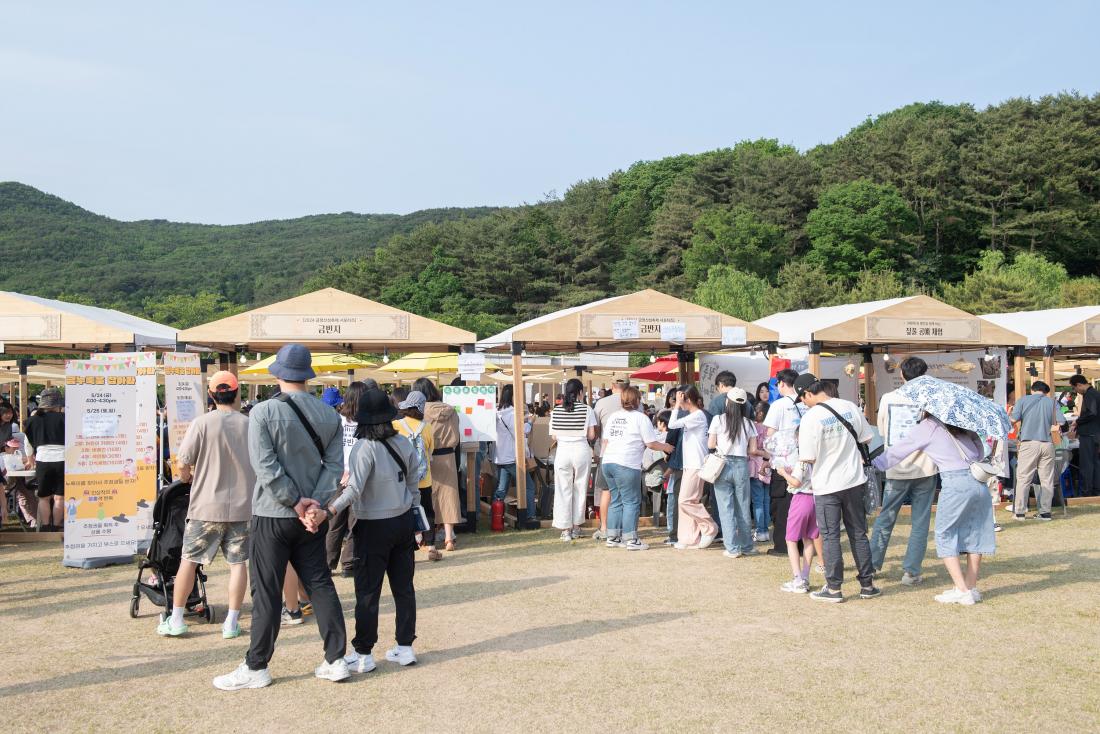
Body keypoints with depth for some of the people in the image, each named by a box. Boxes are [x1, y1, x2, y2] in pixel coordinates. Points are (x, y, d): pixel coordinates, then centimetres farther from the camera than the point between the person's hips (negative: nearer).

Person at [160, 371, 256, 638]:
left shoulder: (202, 423, -10)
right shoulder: (249, 424, -1)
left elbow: (182, 464, -9)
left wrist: (187, 476, 13)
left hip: (206, 505, -2)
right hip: (241, 505, 2)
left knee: (188, 560, 10)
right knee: (238, 562, 7)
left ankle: (176, 620, 15)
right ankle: (232, 622, 10)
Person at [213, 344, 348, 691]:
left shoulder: (263, 412, -12)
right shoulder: (329, 415, 3)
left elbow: (266, 467, -18)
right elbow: (334, 464, -3)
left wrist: (296, 501, -13)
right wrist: (315, 505, -9)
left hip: (272, 516, -4)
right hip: (313, 516, 5)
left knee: (267, 594, 3)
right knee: (320, 585, 12)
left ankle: (256, 668, 13)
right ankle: (336, 660, 15)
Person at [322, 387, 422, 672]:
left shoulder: (364, 448, -17)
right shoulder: (404, 444, 1)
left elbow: (354, 490, -27)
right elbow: (413, 486, 9)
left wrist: (328, 511, -35)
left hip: (374, 527, -6)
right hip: (404, 521, 6)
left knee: (368, 592, 3)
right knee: (403, 587, 11)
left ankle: (363, 654, 9)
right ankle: (405, 648, 18)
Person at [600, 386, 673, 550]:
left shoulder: (614, 416, 16)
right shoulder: (640, 417, -4)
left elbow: (605, 440, 18)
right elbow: (651, 444, -4)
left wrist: (602, 456, 28)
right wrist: (666, 447, 13)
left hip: (608, 463, 7)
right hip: (627, 465, -7)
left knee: (616, 500, 15)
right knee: (631, 501, 1)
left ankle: (612, 537, 17)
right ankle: (631, 539, 2)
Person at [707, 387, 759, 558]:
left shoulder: (718, 420, -5)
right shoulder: (748, 423, 2)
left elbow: (710, 444, -2)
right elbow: (753, 450, 2)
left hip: (723, 465, -2)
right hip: (741, 465, 2)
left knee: (726, 508, 3)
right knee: (743, 507, 13)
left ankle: (732, 548, 3)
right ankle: (747, 546, 21)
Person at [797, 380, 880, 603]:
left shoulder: (810, 418, -18)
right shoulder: (850, 407, -2)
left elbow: (809, 458, -17)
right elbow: (866, 439, 7)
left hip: (827, 485, -5)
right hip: (854, 480, 5)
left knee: (830, 537, 6)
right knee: (858, 533, 14)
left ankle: (834, 589, 11)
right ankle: (867, 585, 20)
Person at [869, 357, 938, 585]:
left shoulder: (887, 398, -1)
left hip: (896, 470, 2)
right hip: (924, 469, -2)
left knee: (885, 518, 14)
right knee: (920, 523, 6)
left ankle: (872, 564, 19)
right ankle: (911, 571, 6)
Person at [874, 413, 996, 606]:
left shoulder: (927, 427, 3)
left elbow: (898, 450, 5)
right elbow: (980, 453, 17)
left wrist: (874, 463, 14)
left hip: (956, 483, -6)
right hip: (979, 480, 6)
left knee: (944, 535, 6)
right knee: (974, 535, 14)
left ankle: (962, 590, 1)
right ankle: (971, 587, 17)